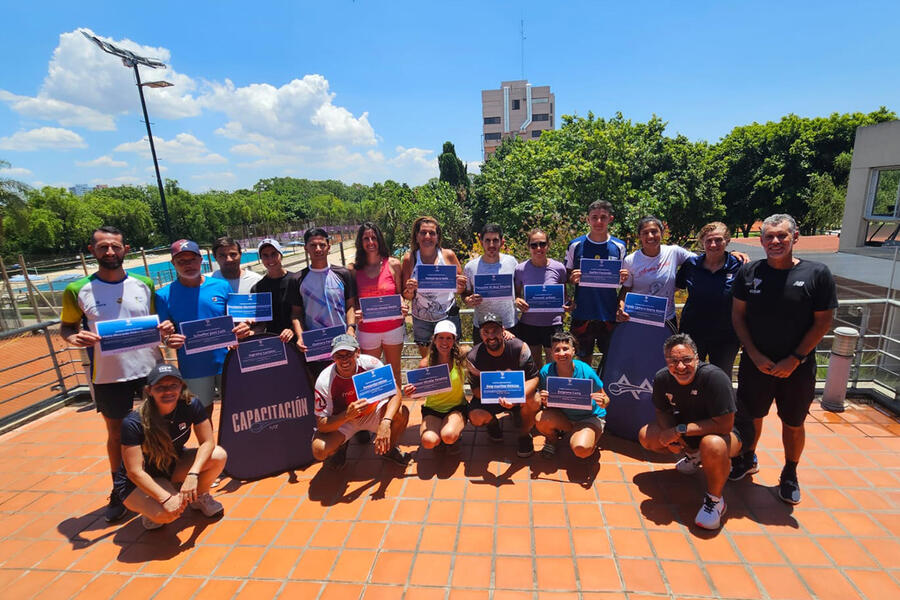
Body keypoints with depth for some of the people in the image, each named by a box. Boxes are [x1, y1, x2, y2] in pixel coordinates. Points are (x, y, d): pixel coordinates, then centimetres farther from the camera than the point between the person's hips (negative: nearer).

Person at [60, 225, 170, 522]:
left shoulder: (144, 283, 1)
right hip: (108, 376, -1)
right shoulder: (77, 291, -4)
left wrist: (165, 328, -11)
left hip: (150, 369, 1)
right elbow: (66, 327, 5)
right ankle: (119, 492, 35)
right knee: (116, 433, 15)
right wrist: (74, 338, -18)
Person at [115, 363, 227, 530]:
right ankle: (151, 511, 6)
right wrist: (166, 498, -34)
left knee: (218, 456, -22)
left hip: (174, 466, 4)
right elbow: (134, 472, -26)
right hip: (138, 483, -4)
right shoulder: (134, 423, -28)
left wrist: (192, 475, -33)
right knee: (167, 513, -32)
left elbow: (207, 442, -17)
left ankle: (200, 497, 7)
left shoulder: (191, 405, -20)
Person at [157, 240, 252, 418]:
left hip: (226, 361, 1)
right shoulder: (164, 295, -2)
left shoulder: (222, 286, 0)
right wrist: (168, 340, -21)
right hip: (193, 368, 0)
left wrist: (242, 329, -16)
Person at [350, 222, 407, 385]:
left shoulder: (393, 264, -3)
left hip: (393, 328, 0)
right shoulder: (354, 269, -2)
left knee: (394, 371, 15)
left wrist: (403, 306, -18)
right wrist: (355, 314, -17)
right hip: (367, 331, 0)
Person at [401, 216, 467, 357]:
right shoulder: (409, 258, -3)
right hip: (421, 319, 1)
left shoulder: (448, 255, -4)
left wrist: (460, 287, -17)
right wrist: (410, 290, -21)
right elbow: (406, 296, 1)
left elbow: (459, 290, 5)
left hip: (448, 316, 0)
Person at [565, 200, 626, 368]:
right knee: (584, 360, 10)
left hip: (610, 315, 1)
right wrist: (573, 279, -16)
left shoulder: (619, 247, 3)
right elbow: (567, 276, 6)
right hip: (582, 313, -1)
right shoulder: (576, 245, 0)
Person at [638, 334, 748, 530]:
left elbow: (724, 425, -32)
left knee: (712, 445, -40)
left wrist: (680, 430, -30)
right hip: (689, 426, 6)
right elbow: (662, 412, -1)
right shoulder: (662, 378, -16)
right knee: (646, 436, -9)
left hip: (729, 432, -6)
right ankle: (694, 455, 19)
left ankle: (715, 500, -11)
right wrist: (670, 436, -21)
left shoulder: (714, 377, -32)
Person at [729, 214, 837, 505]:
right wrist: (754, 354, -8)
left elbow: (823, 322, -5)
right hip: (755, 362, 1)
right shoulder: (749, 272, -3)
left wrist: (795, 359, -12)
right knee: (751, 416, 13)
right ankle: (748, 459, 37)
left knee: (793, 423, 13)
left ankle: (789, 474, 35)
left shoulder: (817, 274, -7)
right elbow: (738, 315, 0)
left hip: (797, 367, -1)